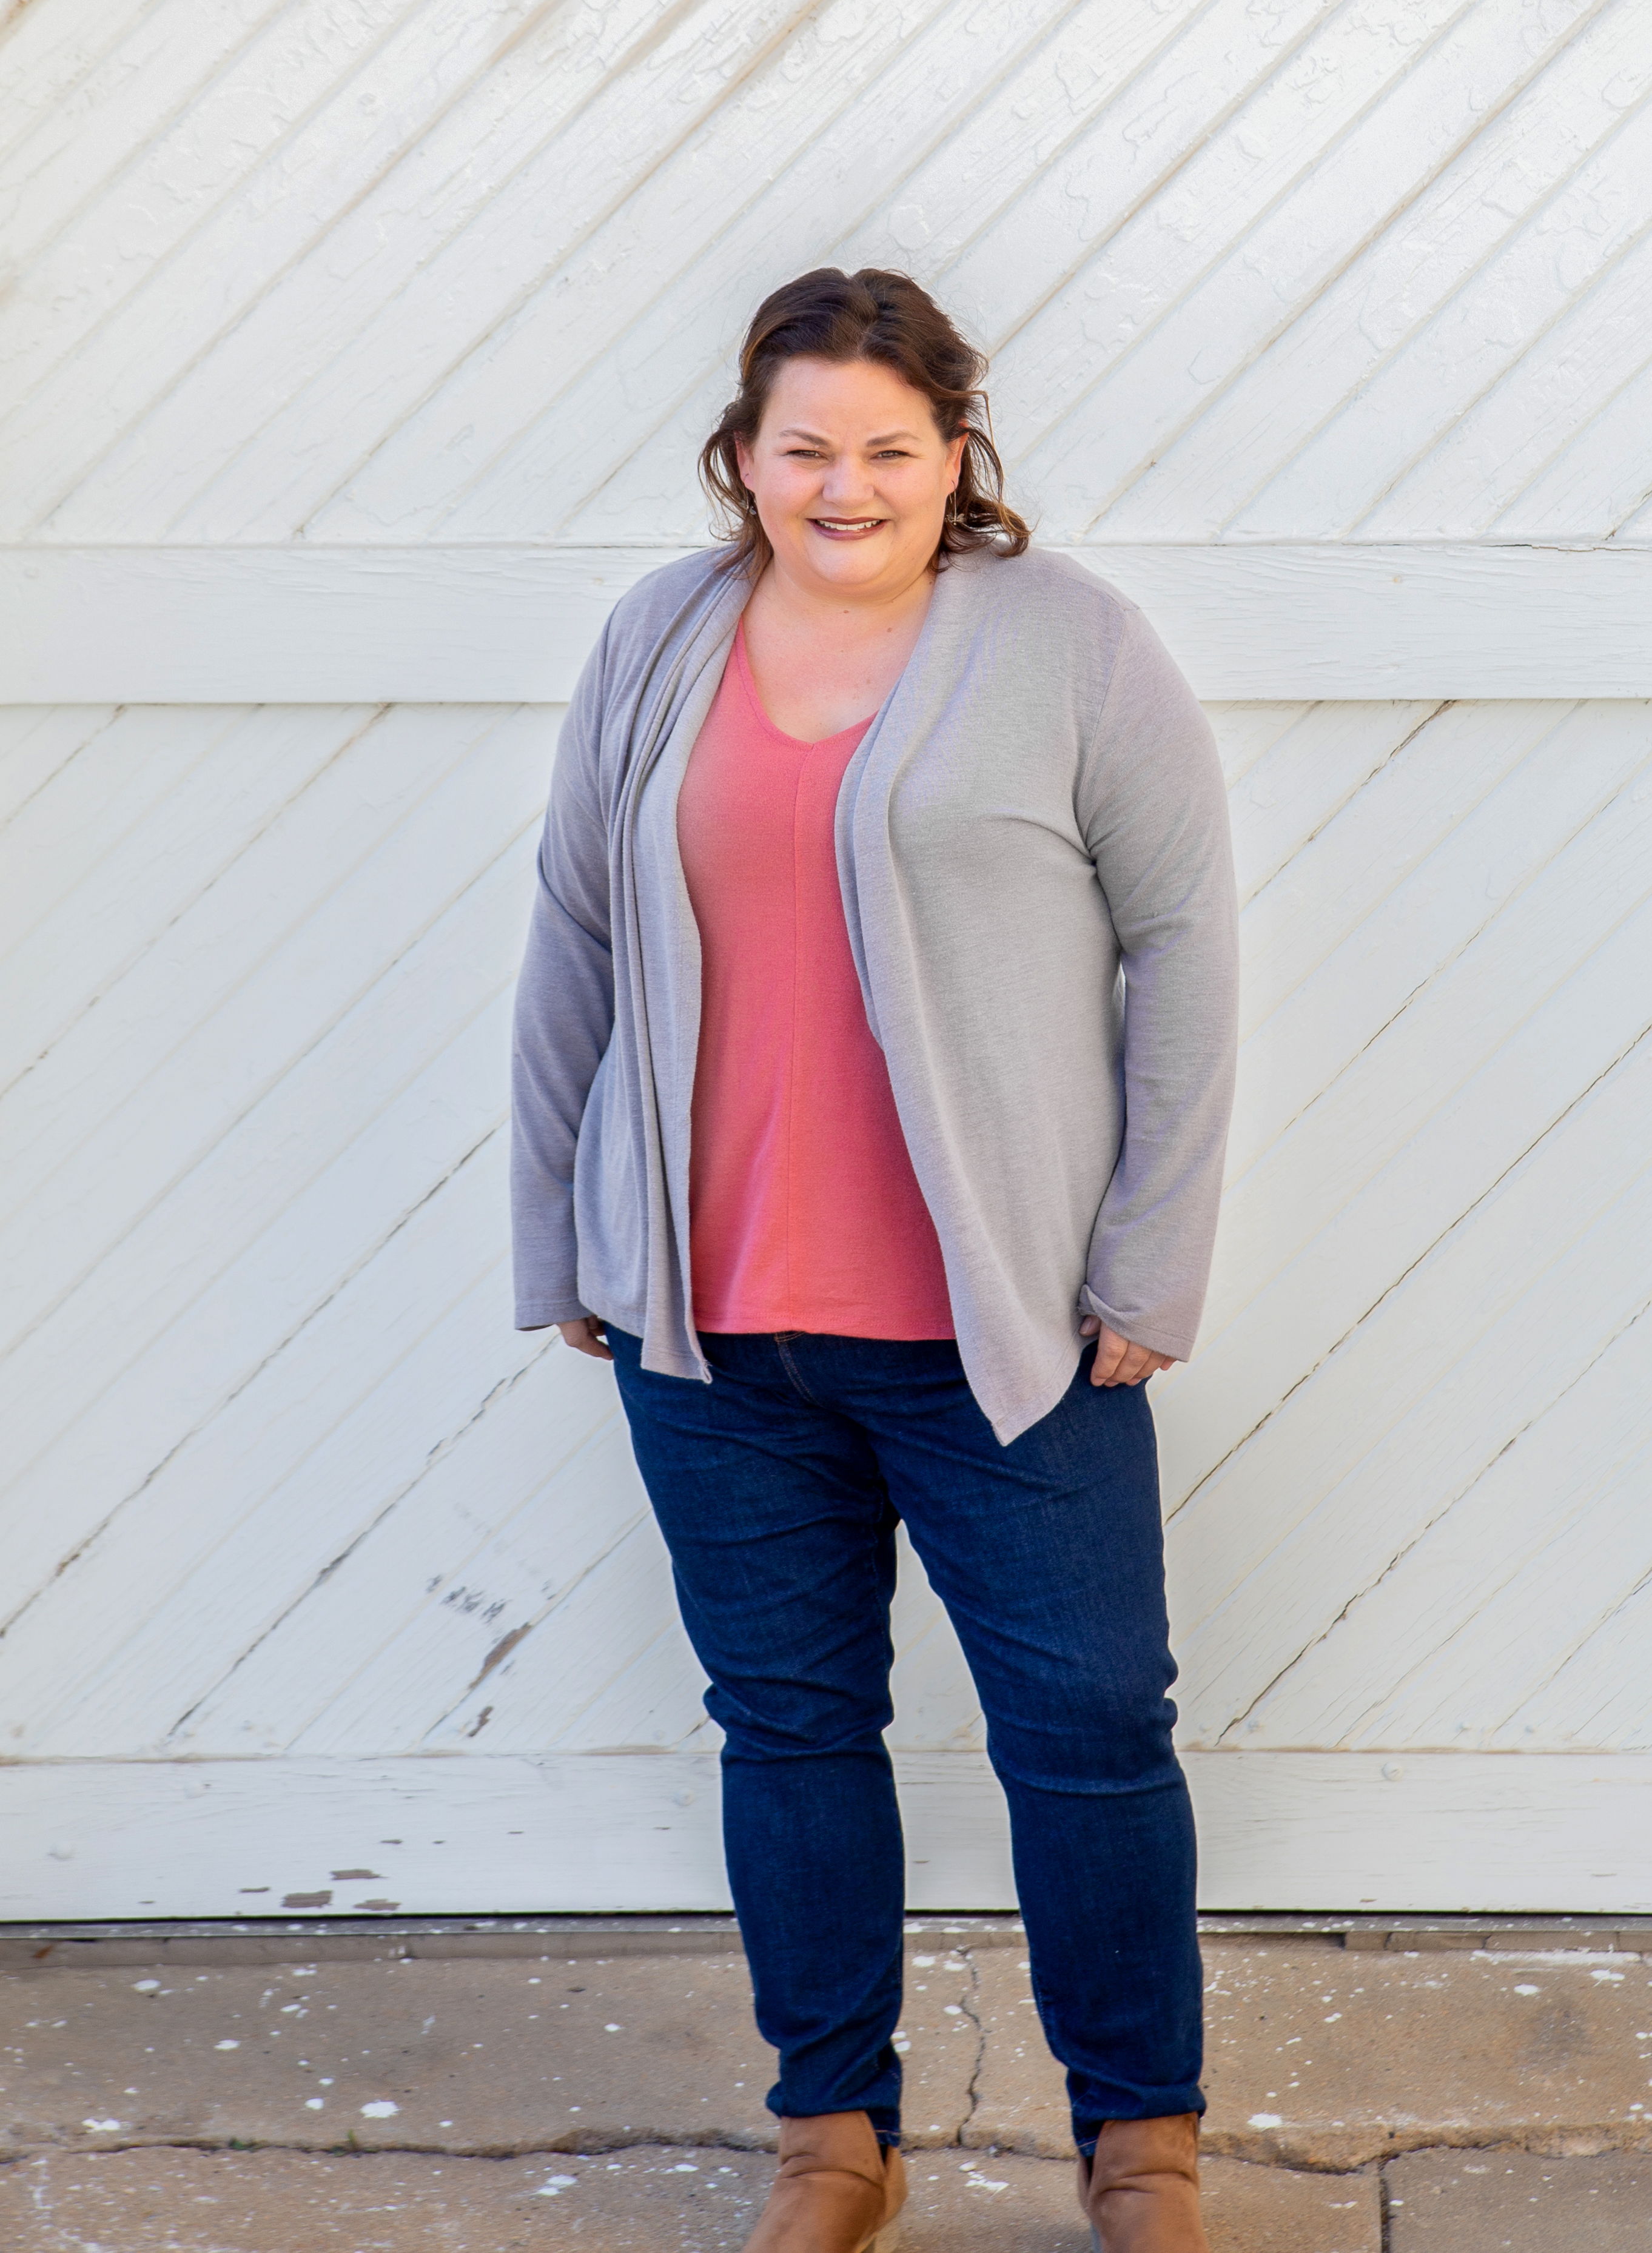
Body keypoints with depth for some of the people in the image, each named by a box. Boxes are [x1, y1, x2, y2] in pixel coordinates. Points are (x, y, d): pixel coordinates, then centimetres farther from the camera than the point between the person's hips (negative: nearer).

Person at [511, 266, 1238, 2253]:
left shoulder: (1069, 646, -4)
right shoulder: (654, 647, 6)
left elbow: (1183, 949, -5)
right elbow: (573, 954, 11)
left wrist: (1150, 1268, -8)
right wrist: (559, 1249, 10)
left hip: (1004, 1325, -3)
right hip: (713, 1329, 3)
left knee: (1088, 1727, 4)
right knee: (787, 1721, 12)